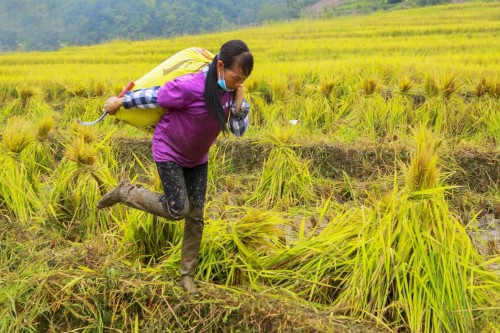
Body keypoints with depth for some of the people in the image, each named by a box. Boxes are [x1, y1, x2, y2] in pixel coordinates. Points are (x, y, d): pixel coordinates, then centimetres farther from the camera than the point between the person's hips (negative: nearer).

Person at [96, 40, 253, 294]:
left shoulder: (230, 91, -13)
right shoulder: (190, 87, -34)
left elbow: (239, 130, -10)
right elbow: (152, 96, -20)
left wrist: (239, 100, -25)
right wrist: (119, 103, -5)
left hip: (197, 158, 6)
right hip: (168, 151, -6)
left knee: (196, 217, 5)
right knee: (177, 210, -12)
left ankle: (187, 274, 20)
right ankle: (126, 192, 12)